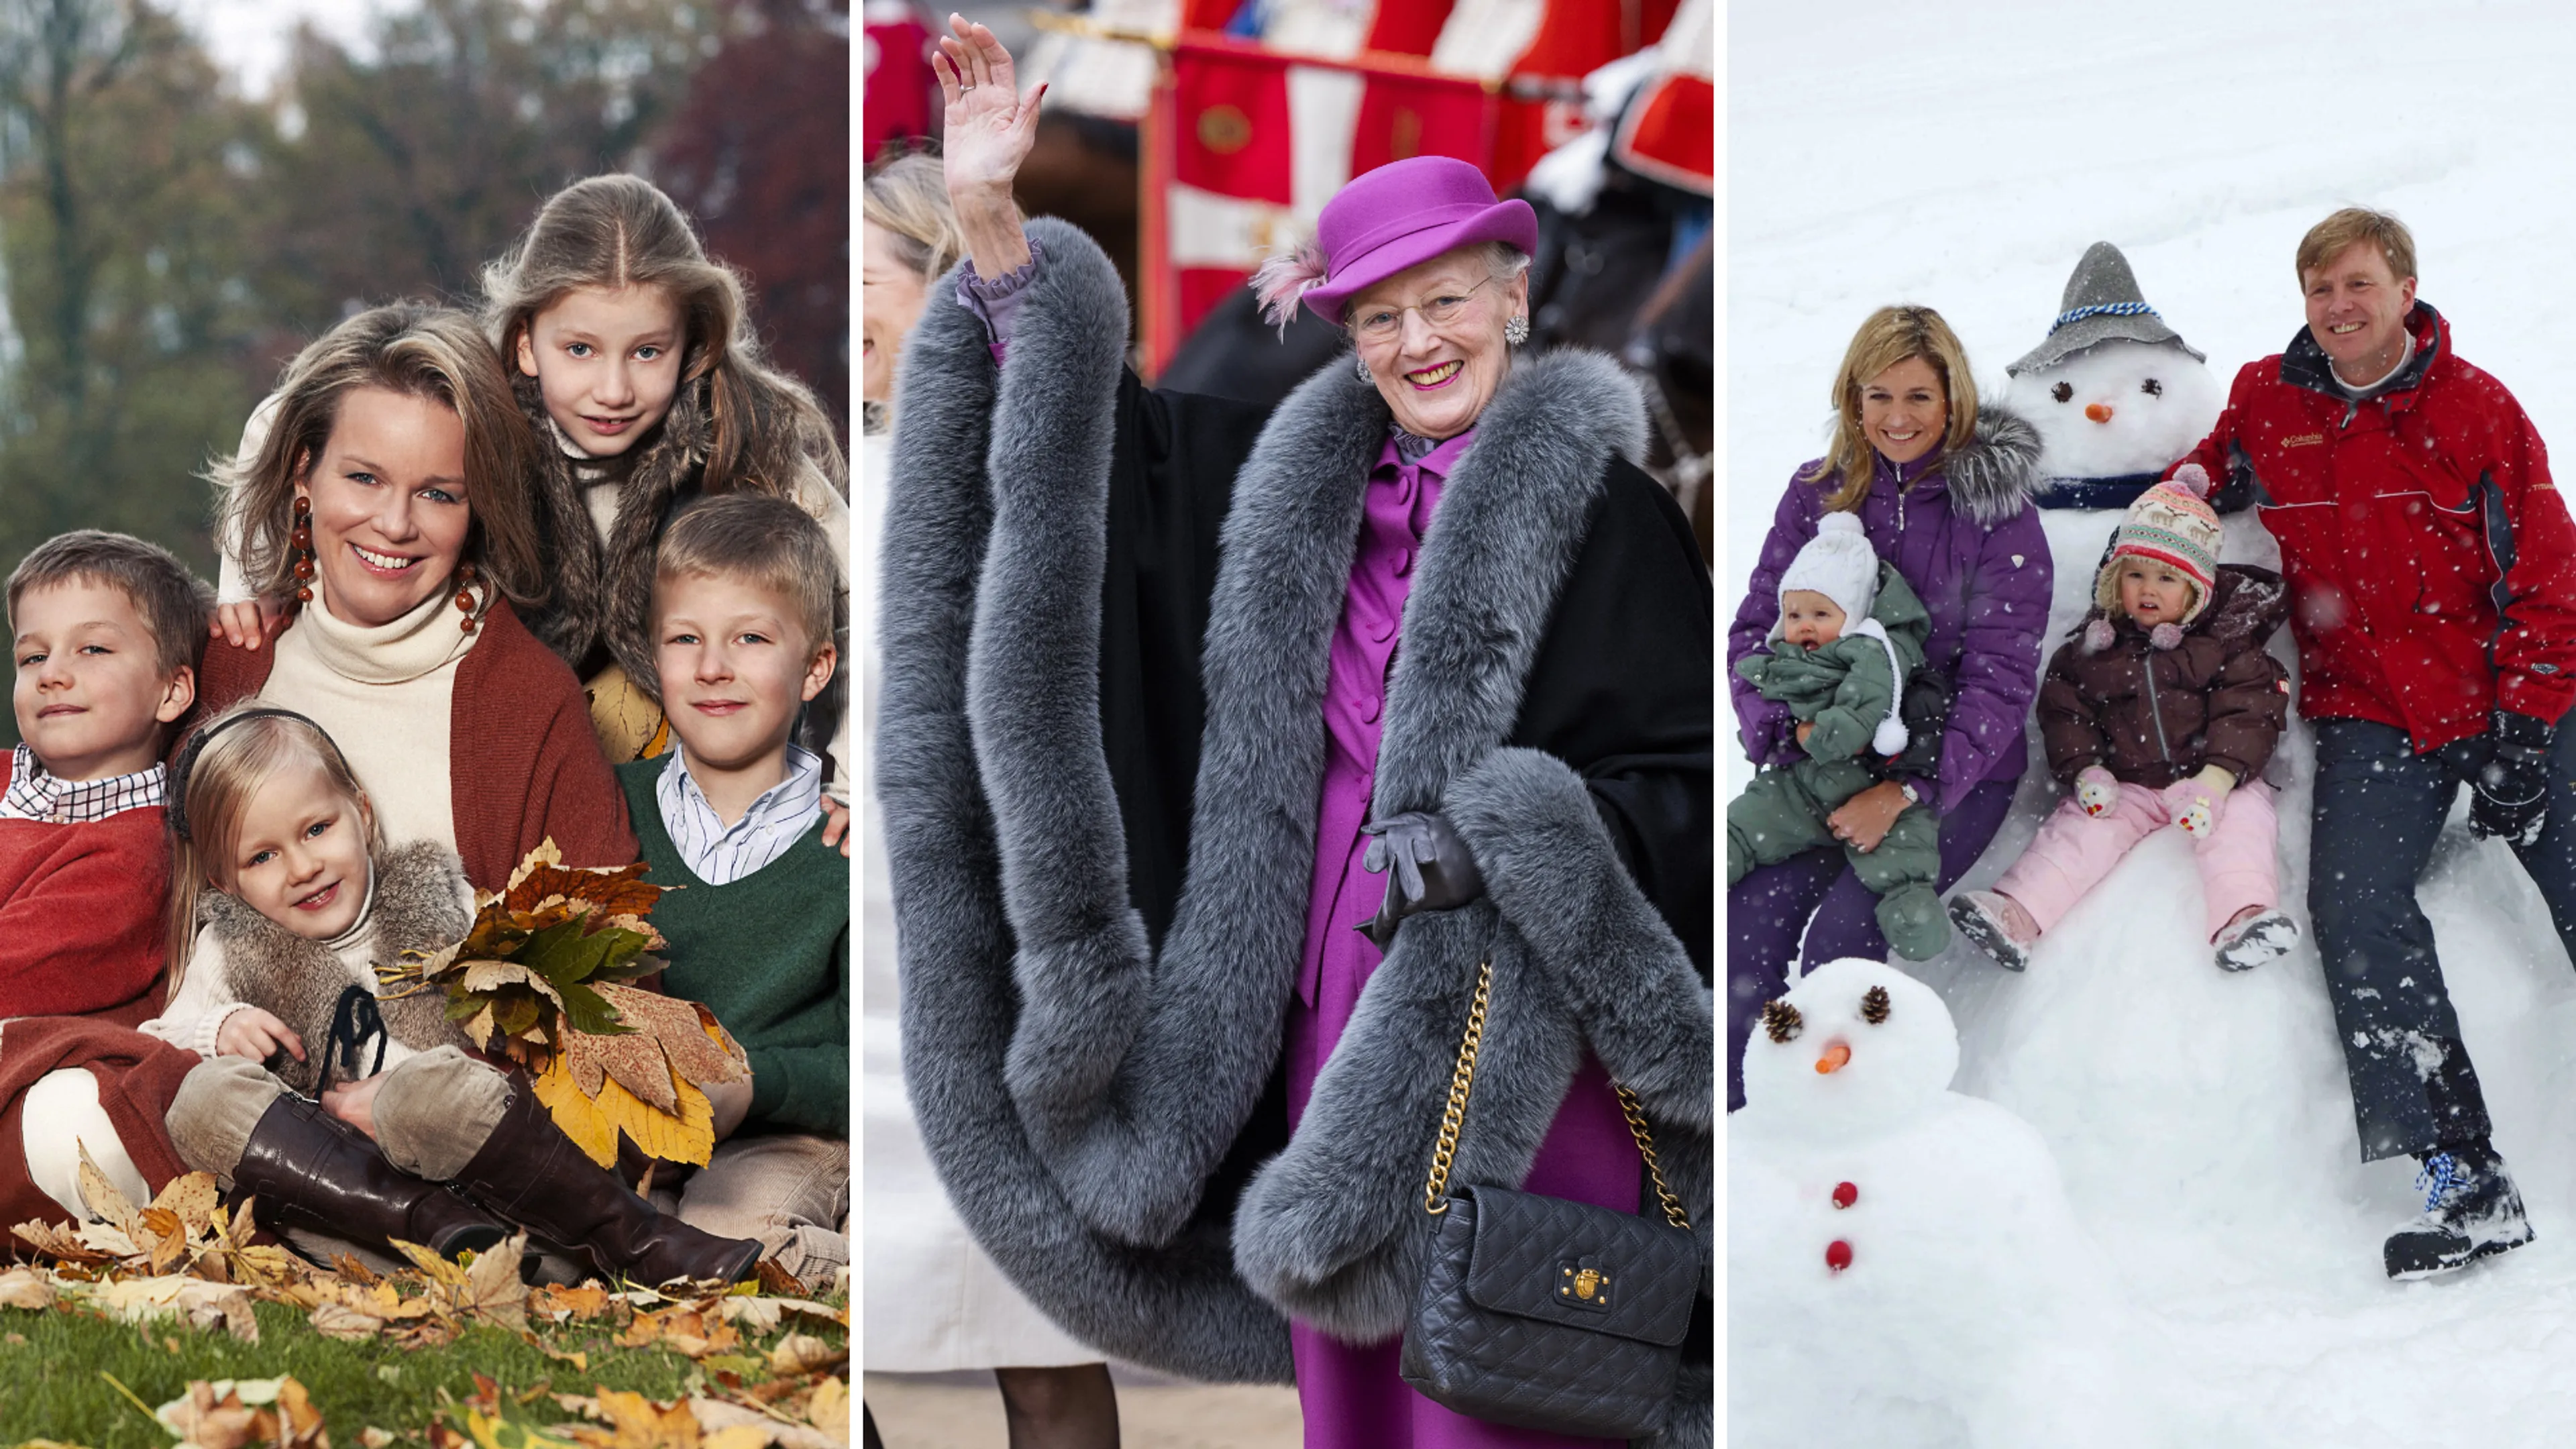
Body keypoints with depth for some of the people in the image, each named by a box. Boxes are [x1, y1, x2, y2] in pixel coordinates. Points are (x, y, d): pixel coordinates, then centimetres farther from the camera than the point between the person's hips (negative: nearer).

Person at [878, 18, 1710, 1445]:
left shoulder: (1601, 512, -5)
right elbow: (1091, 429, 18)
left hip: (1502, 1038, -6)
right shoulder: (1299, 480, 12)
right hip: (1329, 1001, 6)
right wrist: (988, 218, 9)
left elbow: (1689, 794, -8)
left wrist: (1528, 834, -24)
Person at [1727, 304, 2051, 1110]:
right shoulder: (1817, 495, 6)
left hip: (1954, 770, -3)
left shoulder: (1997, 510, -5)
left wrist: (1909, 790, -20)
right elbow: (1758, 627, 8)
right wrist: (1774, 736, -13)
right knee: (1752, 911, -23)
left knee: (1845, 929, -26)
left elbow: (2001, 674, -10)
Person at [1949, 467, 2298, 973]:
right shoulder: (2093, 646, 10)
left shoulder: (2227, 643, 3)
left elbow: (2249, 712, -7)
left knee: (2242, 819, -29)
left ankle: (2244, 913, -49)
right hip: (2124, 786, 1)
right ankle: (2017, 914, -36)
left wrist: (2216, 779, -22)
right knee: (2080, 827, -21)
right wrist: (2084, 770, -11)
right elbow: (2064, 710, 8)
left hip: (2211, 778, -1)